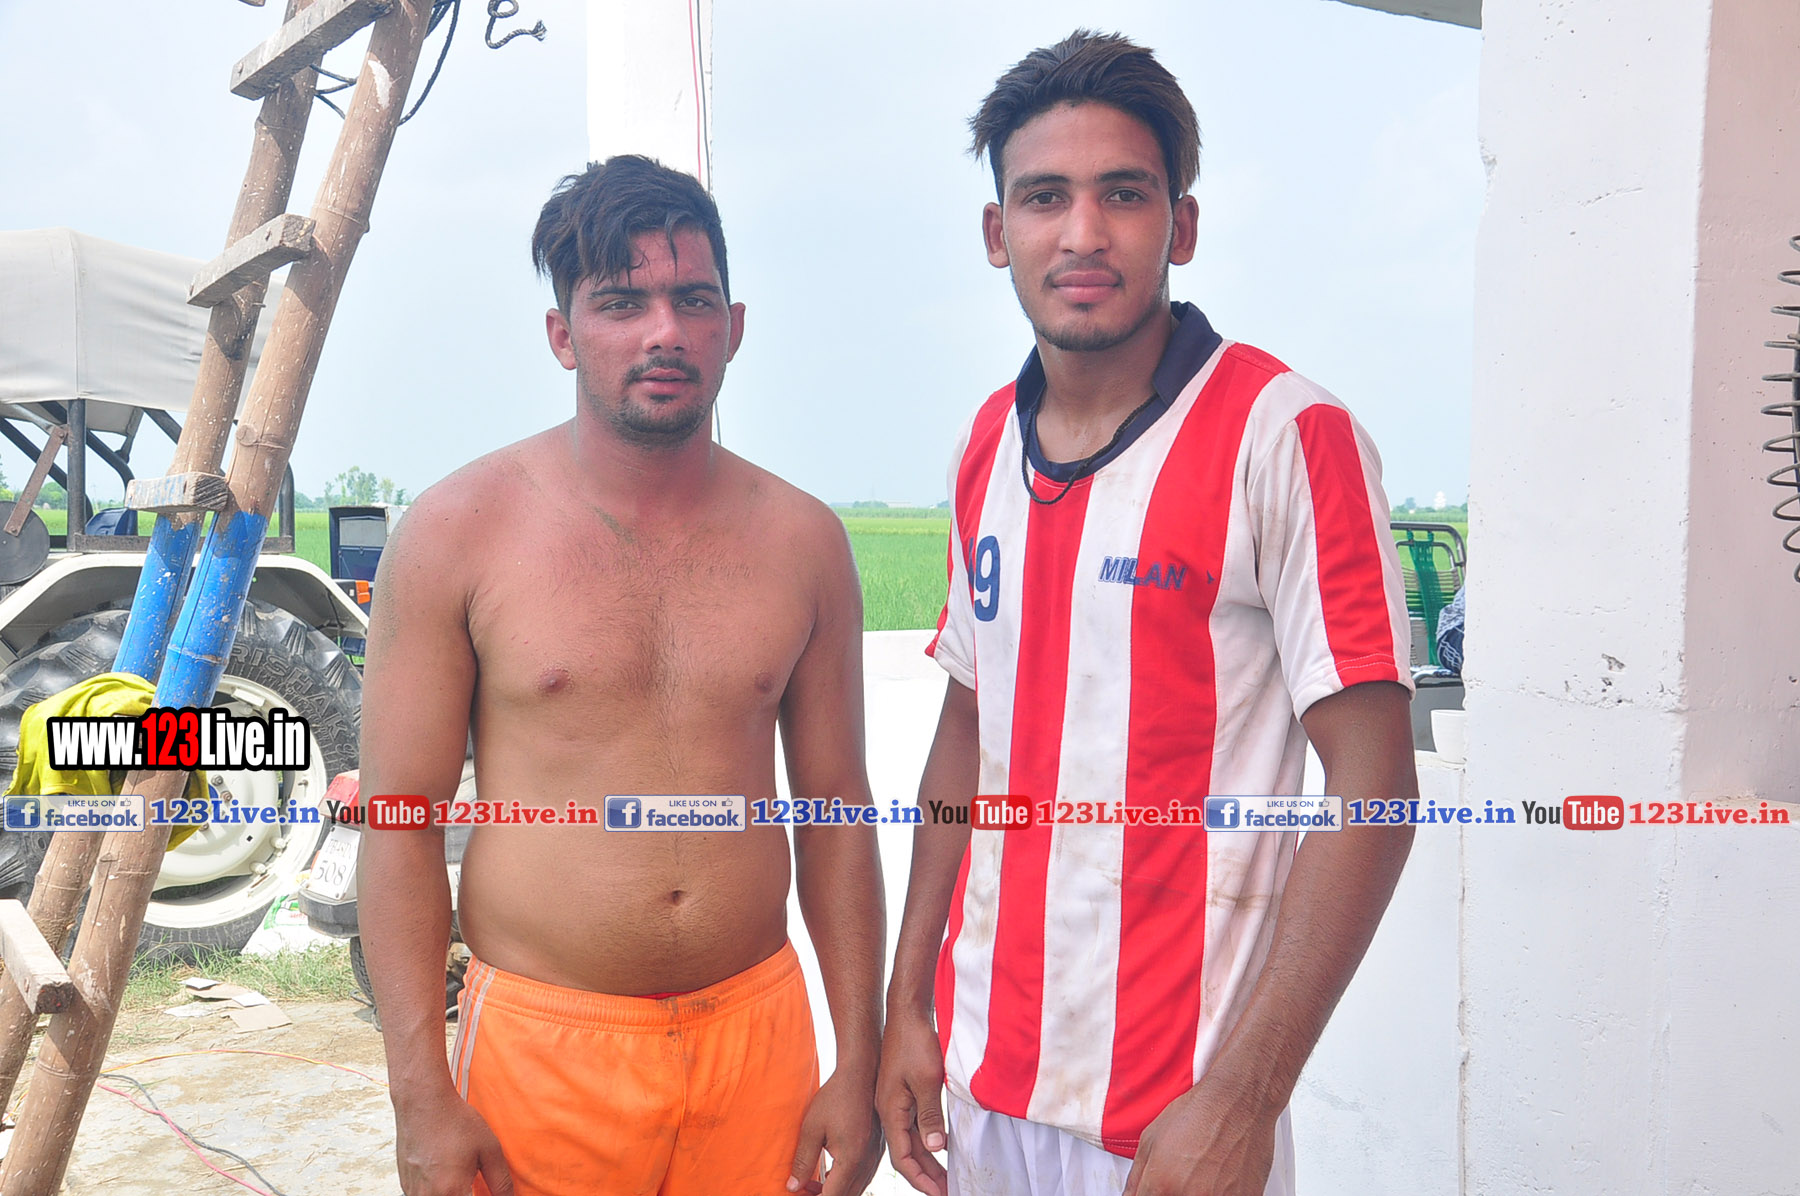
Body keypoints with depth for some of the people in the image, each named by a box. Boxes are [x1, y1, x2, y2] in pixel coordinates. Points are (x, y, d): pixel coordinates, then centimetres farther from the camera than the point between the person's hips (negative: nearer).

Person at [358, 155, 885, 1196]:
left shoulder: (803, 540, 1)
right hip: (543, 1046, -2)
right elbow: (402, 825, -5)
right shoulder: (460, 531, -5)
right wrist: (423, 1096, -9)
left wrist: (860, 1061, 5)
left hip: (760, 1033, 2)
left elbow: (836, 806, 6)